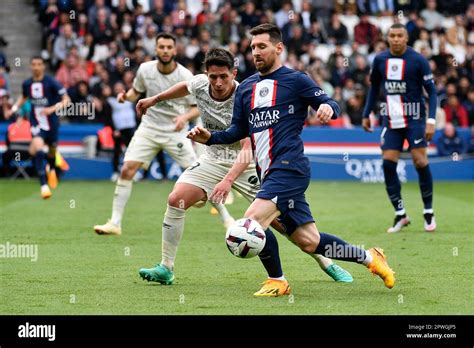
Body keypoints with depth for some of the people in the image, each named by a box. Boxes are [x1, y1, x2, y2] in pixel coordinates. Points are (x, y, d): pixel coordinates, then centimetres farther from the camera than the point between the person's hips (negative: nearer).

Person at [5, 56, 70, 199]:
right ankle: (44, 185, -18)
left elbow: (66, 100, -13)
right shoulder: (27, 84, -1)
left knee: (52, 151, 16)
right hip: (36, 124, 1)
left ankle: (51, 169, 56)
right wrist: (14, 108, 9)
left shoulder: (51, 82, -14)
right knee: (38, 149, -23)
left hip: (52, 123, -1)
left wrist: (53, 108, -28)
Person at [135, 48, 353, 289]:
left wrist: (228, 180, -47)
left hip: (247, 164, -4)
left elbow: (247, 149, -34)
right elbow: (184, 87, 16)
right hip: (213, 158, 4)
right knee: (176, 200, -16)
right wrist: (155, 99, 26)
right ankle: (166, 269, -6)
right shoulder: (199, 84, -12)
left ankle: (327, 264, 8)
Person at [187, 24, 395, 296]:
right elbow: (239, 130, 22)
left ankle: (277, 281, 0)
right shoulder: (246, 88, 19)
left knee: (252, 222, -19)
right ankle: (370, 258, 22)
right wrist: (210, 138, 6)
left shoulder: (295, 80, 0)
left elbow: (329, 103, -5)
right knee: (308, 241, 6)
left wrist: (328, 107, -28)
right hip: (269, 174, 7)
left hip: (288, 168, -7)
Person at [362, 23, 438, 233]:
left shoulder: (418, 60, -8)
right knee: (388, 163, -7)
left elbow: (431, 91, -7)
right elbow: (374, 87, 18)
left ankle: (428, 212, 8)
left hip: (414, 118, -3)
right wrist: (366, 114, 15)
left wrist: (431, 120, -15)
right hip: (391, 120, 3)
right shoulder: (380, 60, 3)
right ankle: (400, 215, 4)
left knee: (420, 162, -9)